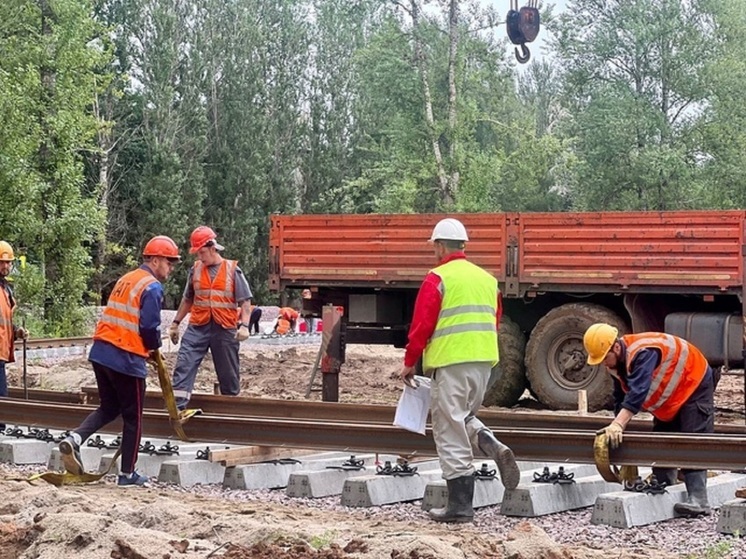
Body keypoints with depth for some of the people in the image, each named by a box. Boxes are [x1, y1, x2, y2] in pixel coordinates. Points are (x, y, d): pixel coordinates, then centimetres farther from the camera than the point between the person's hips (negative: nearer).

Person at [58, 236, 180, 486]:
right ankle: (127, 474, 13)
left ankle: (74, 439, -2)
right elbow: (150, 326, -18)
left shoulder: (126, 279, 16)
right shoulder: (152, 287, -11)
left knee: (109, 408, 20)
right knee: (133, 417, 6)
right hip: (127, 358, -8)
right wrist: (154, 348, 4)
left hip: (101, 352, 8)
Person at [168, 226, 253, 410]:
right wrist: (176, 323, 19)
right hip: (197, 327, 2)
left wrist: (244, 325, -16)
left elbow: (245, 301, -3)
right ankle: (176, 408, -17)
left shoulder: (232, 270, -1)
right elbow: (187, 299, 19)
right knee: (183, 365, -12)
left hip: (225, 329, -2)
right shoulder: (195, 270, 9)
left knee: (228, 373, 8)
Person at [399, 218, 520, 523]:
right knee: (465, 417, 25)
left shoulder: (438, 279, -7)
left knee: (451, 432, 0)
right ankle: (493, 446, -5)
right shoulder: (487, 278, 14)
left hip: (450, 363, -7)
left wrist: (409, 363, 2)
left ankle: (460, 506, 0)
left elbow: (421, 326, -9)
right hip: (484, 361, 7)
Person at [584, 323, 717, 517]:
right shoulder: (615, 362, -7)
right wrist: (617, 429, -10)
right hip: (670, 397, 10)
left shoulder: (643, 353, -37)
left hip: (694, 386, -10)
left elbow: (637, 392, -47)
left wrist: (617, 425, -54)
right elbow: (621, 398, -1)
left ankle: (698, 500, -25)